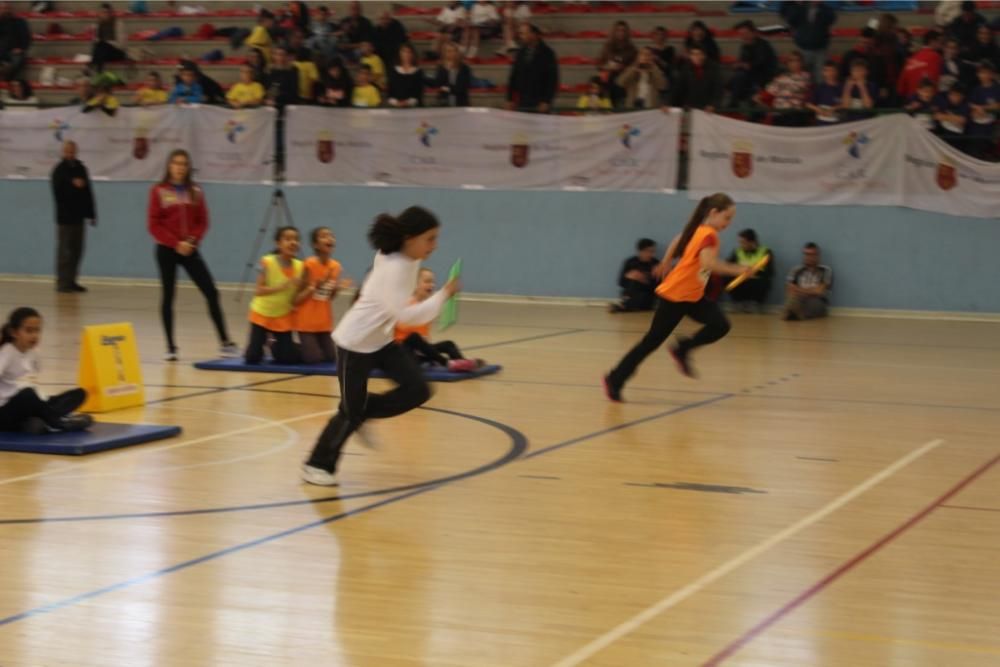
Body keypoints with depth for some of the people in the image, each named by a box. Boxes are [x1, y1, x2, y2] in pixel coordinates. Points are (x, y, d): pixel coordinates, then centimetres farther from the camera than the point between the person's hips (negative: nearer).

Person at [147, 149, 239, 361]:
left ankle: (225, 342, 0)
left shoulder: (196, 191, 6)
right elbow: (154, 225, -7)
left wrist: (192, 241, -11)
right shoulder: (159, 191, -3)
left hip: (190, 250, 2)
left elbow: (203, 221, 7)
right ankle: (171, 347, 10)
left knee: (211, 292, -4)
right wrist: (175, 243, -15)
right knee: (168, 296, 2)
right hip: (167, 250, -2)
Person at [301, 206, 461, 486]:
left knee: (417, 390, -4)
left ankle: (364, 411, 15)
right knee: (351, 411, -1)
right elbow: (405, 315, -34)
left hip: (381, 340, 8)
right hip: (355, 342, -8)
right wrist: (442, 296, -32)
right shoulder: (394, 268, -29)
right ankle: (317, 465, 16)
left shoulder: (407, 259, -4)